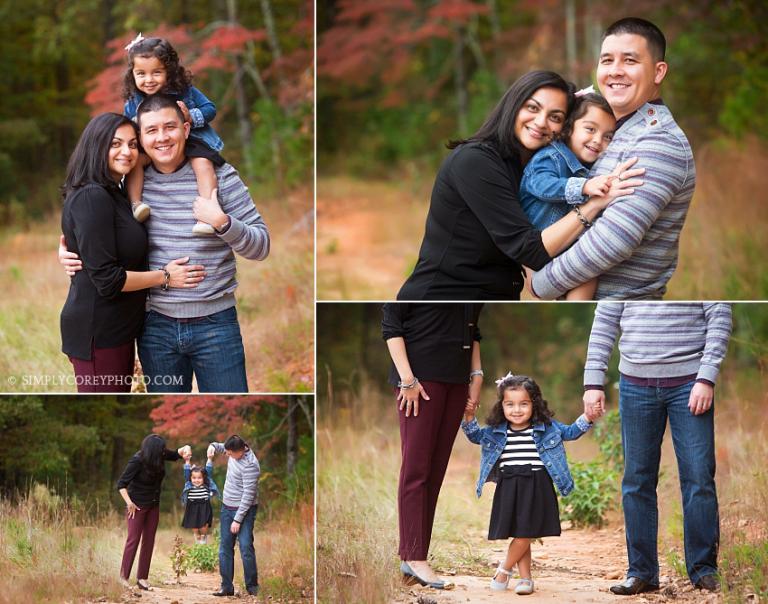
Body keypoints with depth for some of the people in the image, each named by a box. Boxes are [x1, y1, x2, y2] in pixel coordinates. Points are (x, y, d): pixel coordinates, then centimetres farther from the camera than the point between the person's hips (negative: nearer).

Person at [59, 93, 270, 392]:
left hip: (215, 323, -3)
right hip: (157, 325, 3)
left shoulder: (219, 175, -5)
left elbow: (261, 246, -4)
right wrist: (68, 250, 1)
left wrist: (221, 222, -22)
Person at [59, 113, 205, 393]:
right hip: (97, 331, -10)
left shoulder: (115, 194, 13)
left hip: (118, 328, 10)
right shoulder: (91, 198, -18)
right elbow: (106, 279, -21)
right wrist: (164, 277, -10)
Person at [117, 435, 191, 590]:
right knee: (133, 540, -6)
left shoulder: (159, 456, -5)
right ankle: (123, 577, -1)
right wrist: (129, 503, -24)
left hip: (153, 505, 6)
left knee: (149, 541, 6)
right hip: (137, 506, -6)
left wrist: (185, 450, -9)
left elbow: (175, 455, 14)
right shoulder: (137, 461, -22)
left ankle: (142, 578, 10)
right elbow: (121, 484, -18)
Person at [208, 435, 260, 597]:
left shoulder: (250, 465, -24)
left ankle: (252, 587, -4)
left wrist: (238, 519, -22)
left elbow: (248, 495, -24)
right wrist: (213, 446, 0)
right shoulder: (234, 451, -1)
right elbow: (221, 447, 24)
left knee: (246, 547, -13)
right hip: (227, 506, 8)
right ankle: (227, 587, 10)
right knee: (225, 548, 6)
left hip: (244, 510, -8)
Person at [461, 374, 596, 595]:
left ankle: (504, 569, 14)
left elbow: (570, 432, 8)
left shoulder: (546, 428, 3)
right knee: (519, 535, 6)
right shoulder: (496, 431, 8)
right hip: (508, 489, 2)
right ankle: (525, 577, 15)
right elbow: (475, 435, 16)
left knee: (524, 534, -6)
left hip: (536, 487, -2)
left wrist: (587, 419, -7)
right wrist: (469, 417, -1)